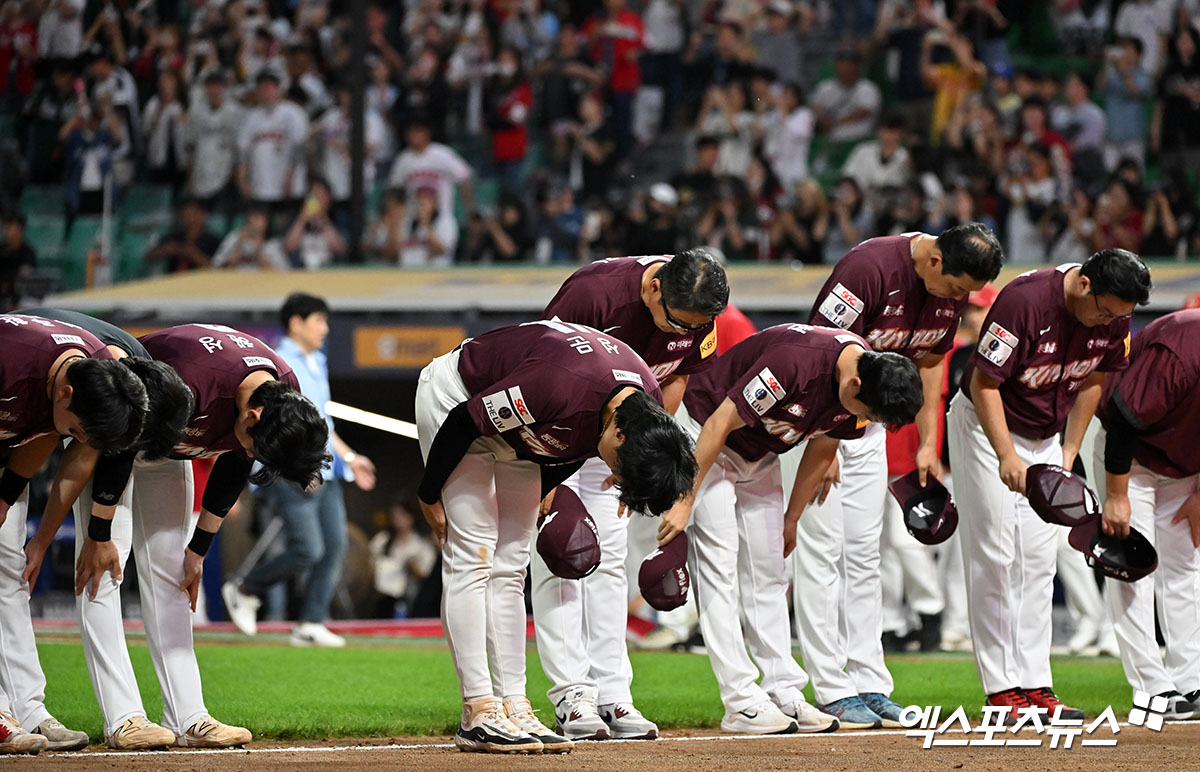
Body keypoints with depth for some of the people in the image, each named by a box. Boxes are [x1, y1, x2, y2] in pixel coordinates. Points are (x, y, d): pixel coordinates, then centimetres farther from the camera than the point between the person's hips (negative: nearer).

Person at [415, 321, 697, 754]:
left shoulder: (648, 404, -16)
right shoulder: (563, 385, -40)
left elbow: (570, 449, 5)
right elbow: (466, 420, -28)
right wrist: (430, 494, -16)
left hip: (513, 426, 8)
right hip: (454, 399, -8)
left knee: (510, 568, 5)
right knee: (472, 556, -11)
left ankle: (514, 706, 5)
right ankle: (479, 713, -13)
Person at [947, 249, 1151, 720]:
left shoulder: (1113, 316, -10)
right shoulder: (1025, 301, -30)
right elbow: (985, 384, -26)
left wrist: (1068, 455, 3)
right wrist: (1006, 456, -35)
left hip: (1046, 437, 6)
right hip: (986, 427, -6)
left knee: (1040, 562, 2)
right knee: (994, 558, -9)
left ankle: (1034, 684, 3)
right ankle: (1001, 688, -6)